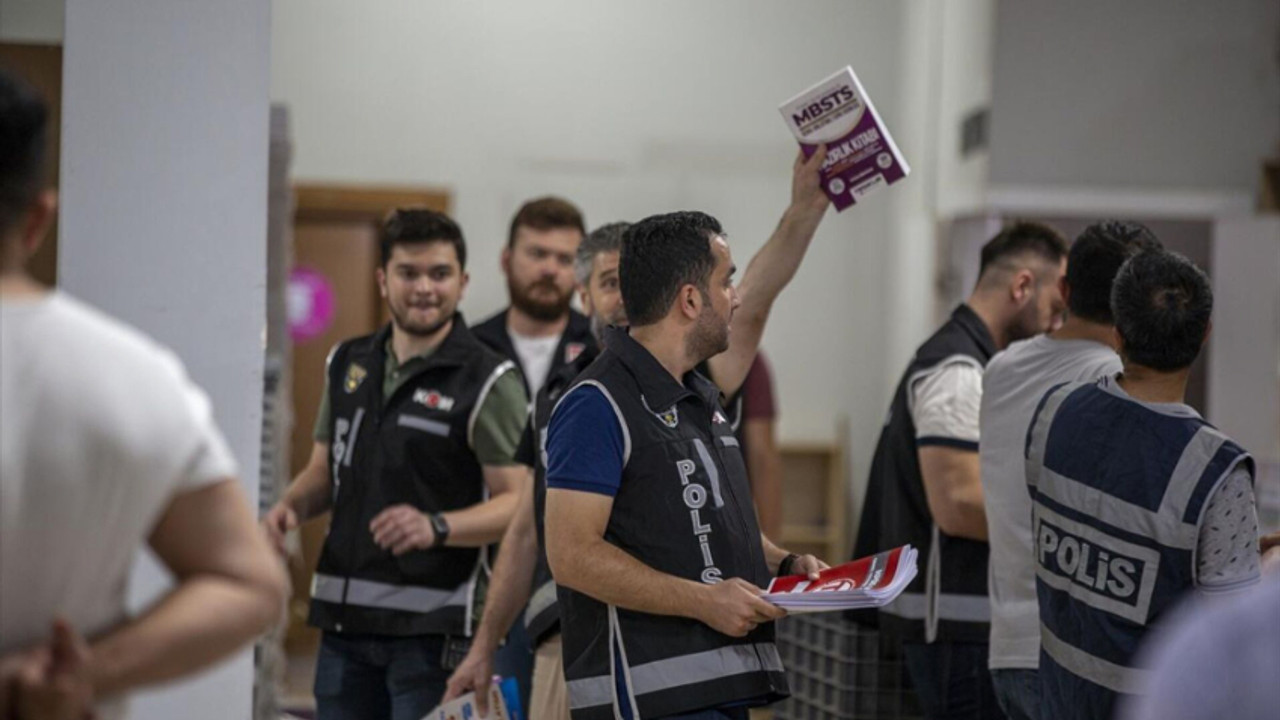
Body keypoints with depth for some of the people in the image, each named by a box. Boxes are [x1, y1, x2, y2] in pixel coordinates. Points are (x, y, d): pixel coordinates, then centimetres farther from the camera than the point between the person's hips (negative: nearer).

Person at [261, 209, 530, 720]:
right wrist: (291, 506, 0)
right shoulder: (348, 365, 12)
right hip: (344, 618, 6)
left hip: (432, 625, -6)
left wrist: (436, 527, -27)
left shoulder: (488, 381, -7)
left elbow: (519, 502, -11)